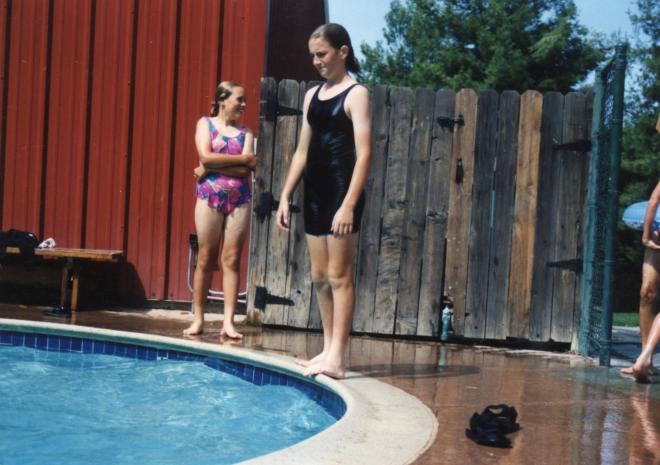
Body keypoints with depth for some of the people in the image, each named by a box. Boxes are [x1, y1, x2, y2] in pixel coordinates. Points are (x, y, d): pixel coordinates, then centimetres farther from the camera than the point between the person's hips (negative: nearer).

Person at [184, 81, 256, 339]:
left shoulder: (245, 132, 10)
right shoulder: (205, 123, 6)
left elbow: (247, 168, -5)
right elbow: (206, 156, -11)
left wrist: (210, 168, -9)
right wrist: (242, 159, -8)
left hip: (239, 201, 2)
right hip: (209, 198, -2)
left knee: (231, 260, 0)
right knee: (205, 260, 1)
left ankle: (228, 322, 0)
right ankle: (198, 319, 9)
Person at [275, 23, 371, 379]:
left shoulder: (356, 93, -5)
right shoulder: (312, 95, 16)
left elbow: (364, 153, -14)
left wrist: (349, 204, -23)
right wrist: (285, 196, 12)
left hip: (342, 192, -7)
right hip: (314, 192, 7)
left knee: (339, 275, -7)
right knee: (319, 276, 9)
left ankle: (337, 358, -5)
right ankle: (328, 349, 18)